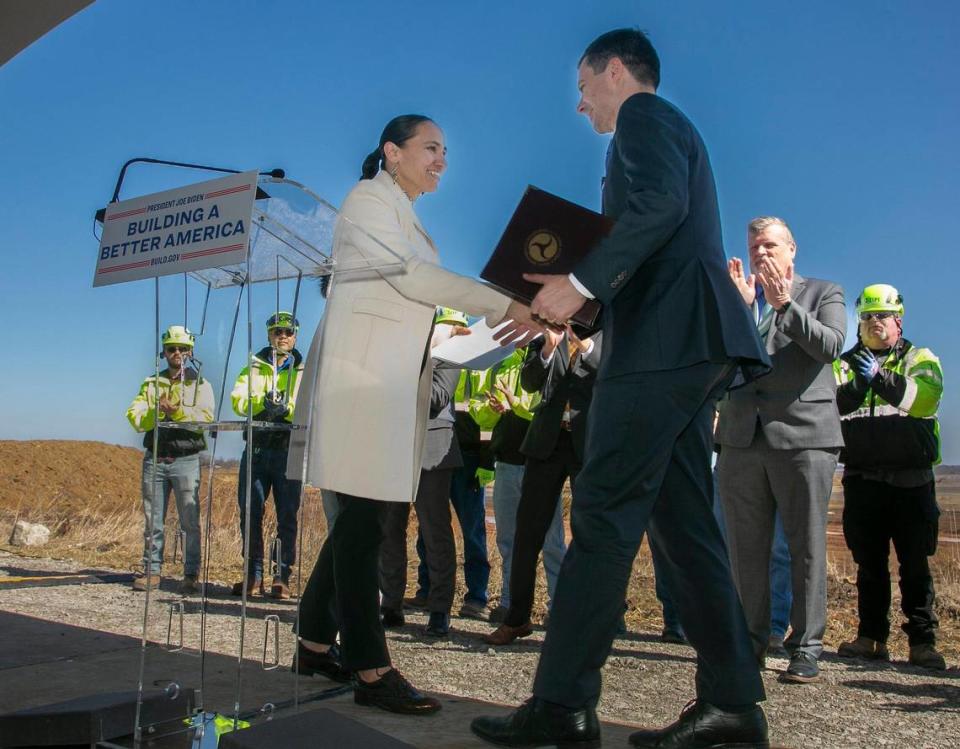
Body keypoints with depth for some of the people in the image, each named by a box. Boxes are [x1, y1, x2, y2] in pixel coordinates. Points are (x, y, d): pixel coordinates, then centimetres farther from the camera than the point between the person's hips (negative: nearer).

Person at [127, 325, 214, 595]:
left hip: (186, 459, -3)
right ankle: (152, 571, 14)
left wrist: (177, 411, -22)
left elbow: (205, 419, -8)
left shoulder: (200, 384, 8)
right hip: (154, 459, 3)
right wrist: (158, 411, -16)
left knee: (190, 520, -6)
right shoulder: (151, 383, 16)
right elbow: (135, 417, 2)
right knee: (152, 520, 6)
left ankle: (191, 575, -1)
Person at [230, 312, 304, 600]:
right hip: (256, 448, 2)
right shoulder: (253, 368, 15)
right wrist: (263, 402, -21)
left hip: (288, 450, -2)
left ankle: (282, 576, 4)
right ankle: (254, 576, 12)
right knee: (250, 512, 3)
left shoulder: (304, 372, 11)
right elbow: (238, 400, -3)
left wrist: (287, 408, -23)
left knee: (287, 515, -2)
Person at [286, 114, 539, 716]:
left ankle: (316, 644, 17)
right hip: (362, 370, -9)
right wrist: (506, 306, -13)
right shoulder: (369, 199, -1)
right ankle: (371, 669, -10)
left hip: (396, 378, 9)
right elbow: (413, 276, -13)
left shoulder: (408, 218, 25)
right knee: (363, 516, -11)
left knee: (360, 515, 8)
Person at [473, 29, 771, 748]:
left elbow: (661, 203, -20)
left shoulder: (644, 113, 3)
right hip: (689, 347, 10)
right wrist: (563, 305, 21)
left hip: (666, 337, -10)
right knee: (680, 519, 7)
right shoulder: (667, 130, 31)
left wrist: (581, 282, -19)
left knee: (604, 514, -12)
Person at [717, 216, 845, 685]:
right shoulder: (735, 297, 16)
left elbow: (831, 346, -8)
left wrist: (783, 303, -15)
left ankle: (806, 649, 8)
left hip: (804, 436, -3)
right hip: (742, 437, 3)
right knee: (746, 550, 7)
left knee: (806, 549, 0)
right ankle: (751, 641, 18)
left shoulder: (823, 293, 10)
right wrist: (741, 305, -9)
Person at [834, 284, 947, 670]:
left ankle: (922, 642, 5)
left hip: (911, 478, -2)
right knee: (869, 563, 7)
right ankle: (871, 638, 14)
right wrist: (857, 385, -21)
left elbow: (924, 396, -14)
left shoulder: (920, 359, 8)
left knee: (915, 564, -1)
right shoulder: (845, 365, 14)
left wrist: (880, 377, -28)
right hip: (862, 477, 2)